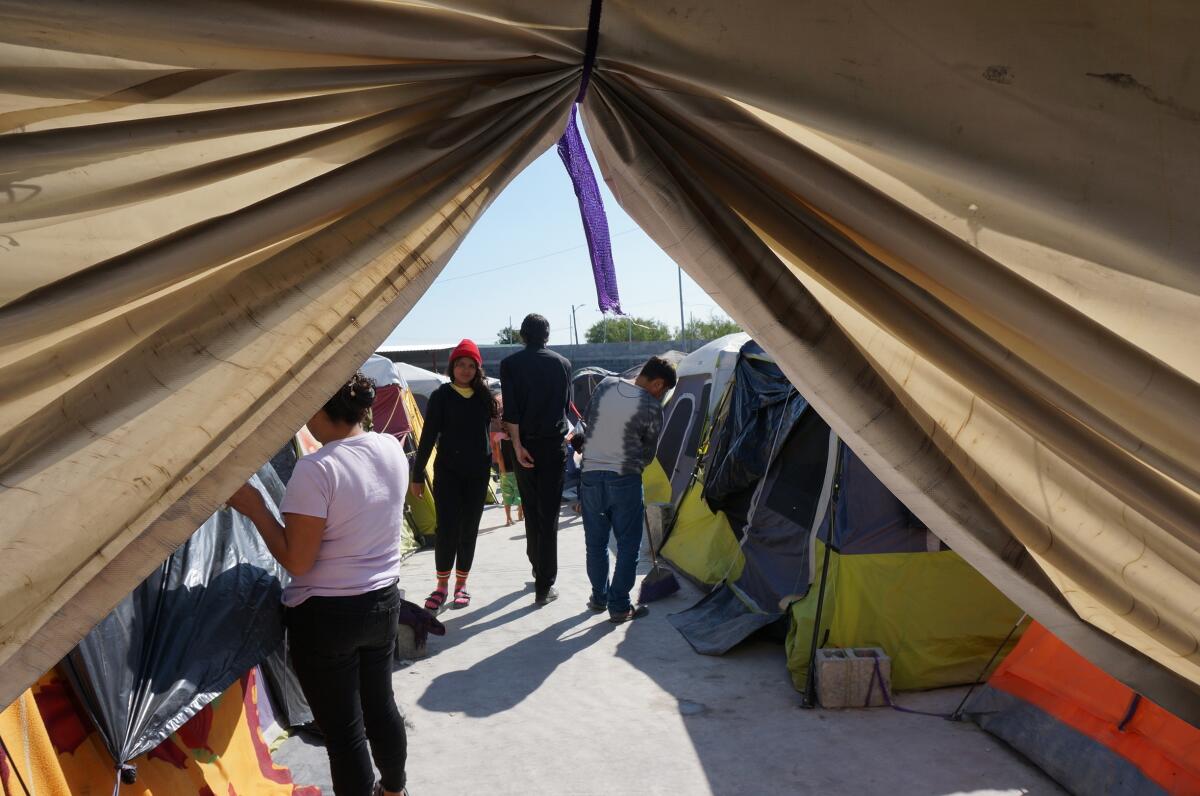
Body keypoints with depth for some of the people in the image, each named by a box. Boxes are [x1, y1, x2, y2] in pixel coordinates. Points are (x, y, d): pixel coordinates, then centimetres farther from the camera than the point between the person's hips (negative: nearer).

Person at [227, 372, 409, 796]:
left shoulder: (316, 469, -23)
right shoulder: (392, 449, -3)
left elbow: (296, 561, -19)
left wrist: (255, 508, -10)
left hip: (327, 616, -7)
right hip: (384, 601, 7)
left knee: (343, 728, 6)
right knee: (381, 705, 24)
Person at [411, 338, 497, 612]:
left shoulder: (484, 396, 5)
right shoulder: (442, 396, -2)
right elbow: (428, 437, -3)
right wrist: (417, 474, -4)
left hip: (477, 472, 2)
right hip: (448, 471, -2)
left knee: (469, 529, 6)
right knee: (447, 528, -6)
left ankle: (461, 584, 18)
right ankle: (442, 585, 7)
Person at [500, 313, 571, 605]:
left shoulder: (510, 364, -1)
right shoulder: (562, 363, 4)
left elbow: (510, 409, -10)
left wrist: (517, 443, -9)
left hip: (526, 445, 0)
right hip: (554, 444, 0)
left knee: (531, 510, 17)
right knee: (549, 515, -1)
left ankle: (537, 569, 30)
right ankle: (544, 585, -2)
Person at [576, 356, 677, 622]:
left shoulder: (606, 385, 0)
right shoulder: (651, 407, -12)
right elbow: (648, 453, -2)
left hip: (590, 475, 5)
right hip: (625, 480, -5)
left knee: (595, 542, 16)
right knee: (627, 545, 7)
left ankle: (598, 598, 27)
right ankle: (619, 606, 9)